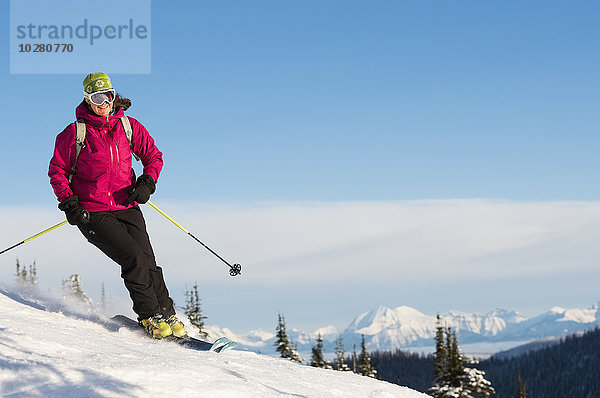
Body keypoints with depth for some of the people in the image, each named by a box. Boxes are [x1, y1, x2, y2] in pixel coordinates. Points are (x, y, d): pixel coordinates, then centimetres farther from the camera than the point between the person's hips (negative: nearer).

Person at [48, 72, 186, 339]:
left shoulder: (128, 126, 4)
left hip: (126, 207, 3)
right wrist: (69, 203, -10)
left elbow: (153, 156, 13)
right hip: (92, 212, -3)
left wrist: (147, 183, -5)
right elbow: (57, 170, 2)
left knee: (147, 262, -6)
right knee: (133, 257, -18)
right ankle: (149, 316, -5)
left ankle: (167, 314, 9)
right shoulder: (75, 133, -5)